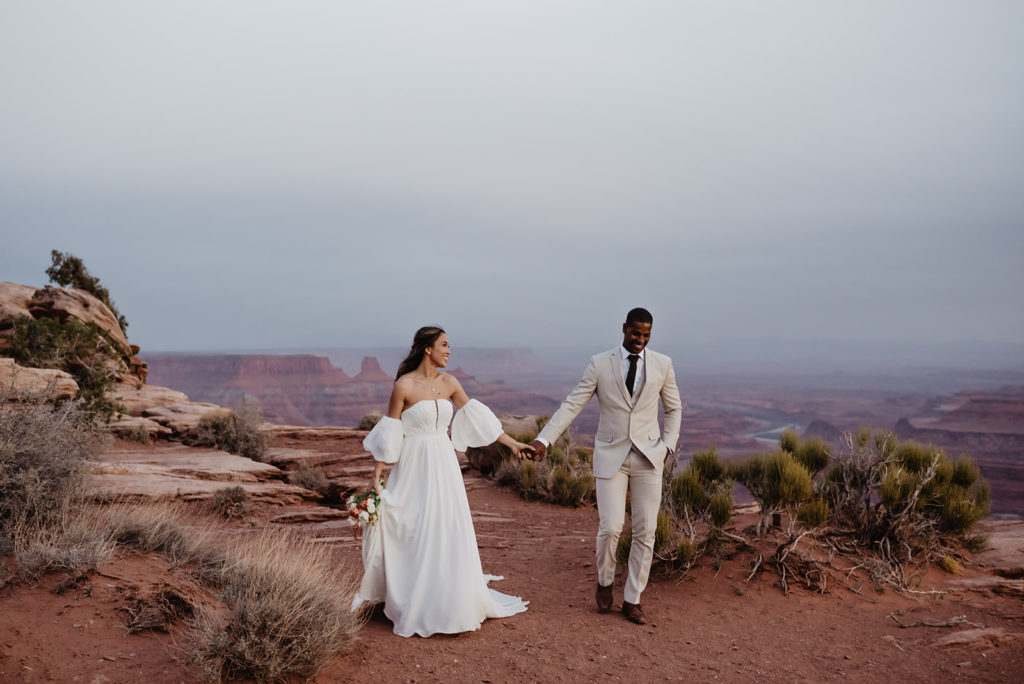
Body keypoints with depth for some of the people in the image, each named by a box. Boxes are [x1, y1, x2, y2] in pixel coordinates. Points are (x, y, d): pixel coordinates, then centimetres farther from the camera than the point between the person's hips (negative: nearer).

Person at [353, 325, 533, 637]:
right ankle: (414, 608, 18)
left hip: (444, 466, 5)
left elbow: (475, 416, 10)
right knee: (414, 536, 3)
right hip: (415, 468, -5)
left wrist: (512, 442, 10)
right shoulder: (404, 385, -11)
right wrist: (376, 476, -7)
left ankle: (450, 601, 24)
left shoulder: (448, 383, 4)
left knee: (448, 534, 9)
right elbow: (389, 433, -7)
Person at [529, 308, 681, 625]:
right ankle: (604, 582, 22)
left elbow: (674, 408, 14)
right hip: (611, 456, -2)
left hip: (648, 456, 2)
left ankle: (632, 600, 17)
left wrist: (667, 445, 1)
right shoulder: (600, 364, -2)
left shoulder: (662, 364, 3)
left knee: (645, 531, 3)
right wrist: (544, 439, -14)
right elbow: (572, 404, -5)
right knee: (610, 527, -8)